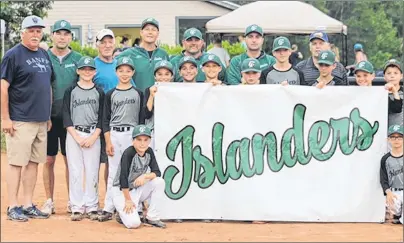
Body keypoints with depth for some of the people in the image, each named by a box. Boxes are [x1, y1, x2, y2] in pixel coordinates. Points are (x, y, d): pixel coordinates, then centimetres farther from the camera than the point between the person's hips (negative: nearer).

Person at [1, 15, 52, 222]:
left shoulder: (44, 55, 14)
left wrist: (48, 116, 17)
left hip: (41, 120, 7)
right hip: (20, 121, -7)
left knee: (34, 162, 10)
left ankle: (28, 205, 17)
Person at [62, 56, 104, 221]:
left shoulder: (99, 92, 8)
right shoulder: (71, 91, 5)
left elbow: (102, 117, 5)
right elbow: (66, 116, 0)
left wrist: (93, 137, -7)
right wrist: (77, 137, -9)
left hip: (93, 135, 1)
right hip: (73, 134, 0)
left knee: (92, 172, -1)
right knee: (75, 171, -1)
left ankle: (92, 207, 6)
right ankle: (77, 207, 3)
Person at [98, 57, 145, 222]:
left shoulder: (138, 94, 6)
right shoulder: (111, 94, 6)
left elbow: (142, 118, 6)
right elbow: (105, 120, 5)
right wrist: (108, 142, -3)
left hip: (132, 134, 0)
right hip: (114, 135, 0)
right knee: (113, 172, 2)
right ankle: (108, 209, 4)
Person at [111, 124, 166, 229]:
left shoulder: (149, 152, -4)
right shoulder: (129, 153, -23)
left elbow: (157, 172, -5)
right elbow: (123, 177, -23)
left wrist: (145, 176, -26)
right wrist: (128, 200, -19)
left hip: (138, 189, 6)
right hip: (123, 191, -6)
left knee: (159, 182, -18)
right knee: (133, 223, -23)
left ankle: (152, 218, -6)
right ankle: (123, 210, 12)